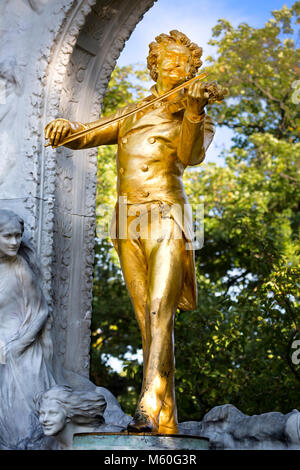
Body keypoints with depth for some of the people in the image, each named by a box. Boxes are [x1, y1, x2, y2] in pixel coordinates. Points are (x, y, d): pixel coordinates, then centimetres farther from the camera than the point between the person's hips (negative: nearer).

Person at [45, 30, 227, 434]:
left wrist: (193, 111, -31)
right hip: (128, 221, 4)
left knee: (160, 309, -22)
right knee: (147, 319, -1)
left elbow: (191, 155, -12)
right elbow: (86, 137, 16)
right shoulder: (131, 115, 22)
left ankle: (148, 407, -31)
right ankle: (167, 421, 1)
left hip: (166, 218, -4)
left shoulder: (197, 118, 10)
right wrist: (66, 127, -8)